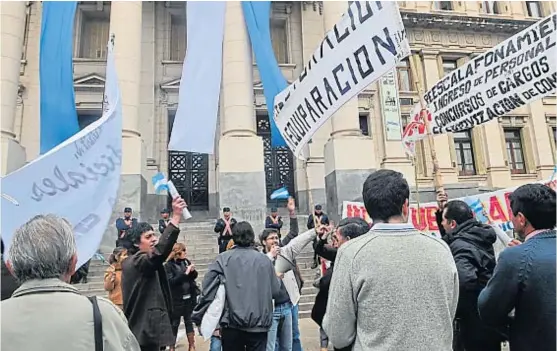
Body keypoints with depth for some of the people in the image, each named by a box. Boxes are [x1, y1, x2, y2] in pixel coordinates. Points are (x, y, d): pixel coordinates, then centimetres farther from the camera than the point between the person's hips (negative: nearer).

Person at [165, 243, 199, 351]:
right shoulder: (169, 265, -10)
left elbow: (194, 276, 12)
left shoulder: (186, 261, 3)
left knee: (189, 321, 12)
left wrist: (192, 271, -10)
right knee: (174, 323, 8)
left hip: (189, 297, 4)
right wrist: (185, 273, -23)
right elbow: (170, 281, -19)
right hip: (176, 299, -4)